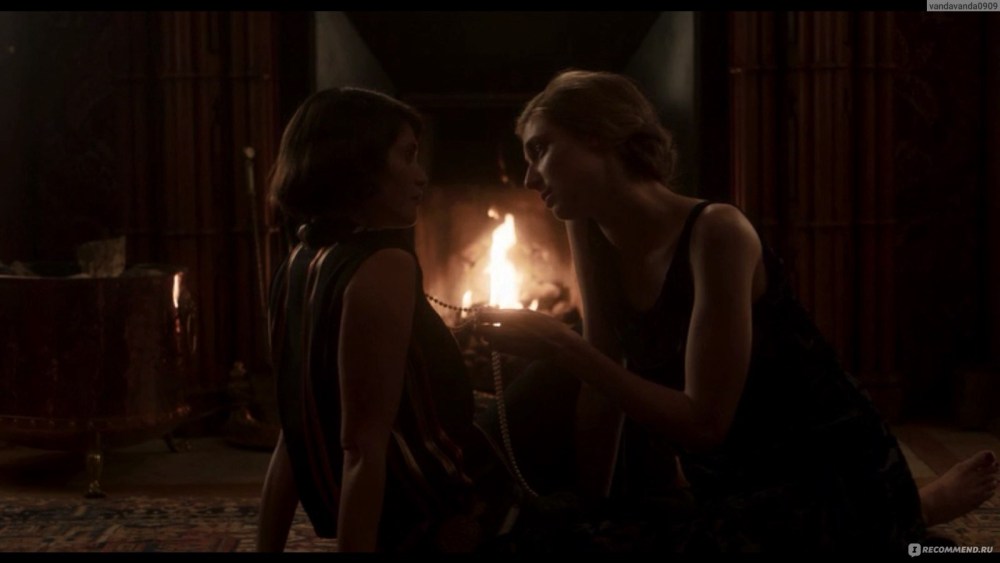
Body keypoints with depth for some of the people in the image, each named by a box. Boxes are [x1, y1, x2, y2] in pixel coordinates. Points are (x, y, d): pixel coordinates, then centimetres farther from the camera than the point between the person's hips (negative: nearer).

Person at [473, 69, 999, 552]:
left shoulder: (717, 232, -22)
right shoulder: (591, 236, 0)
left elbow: (704, 422, -24)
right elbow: (603, 388, 4)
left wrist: (563, 348, -26)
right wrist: (589, 512, 4)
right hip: (737, 487, 8)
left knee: (625, 541, -25)